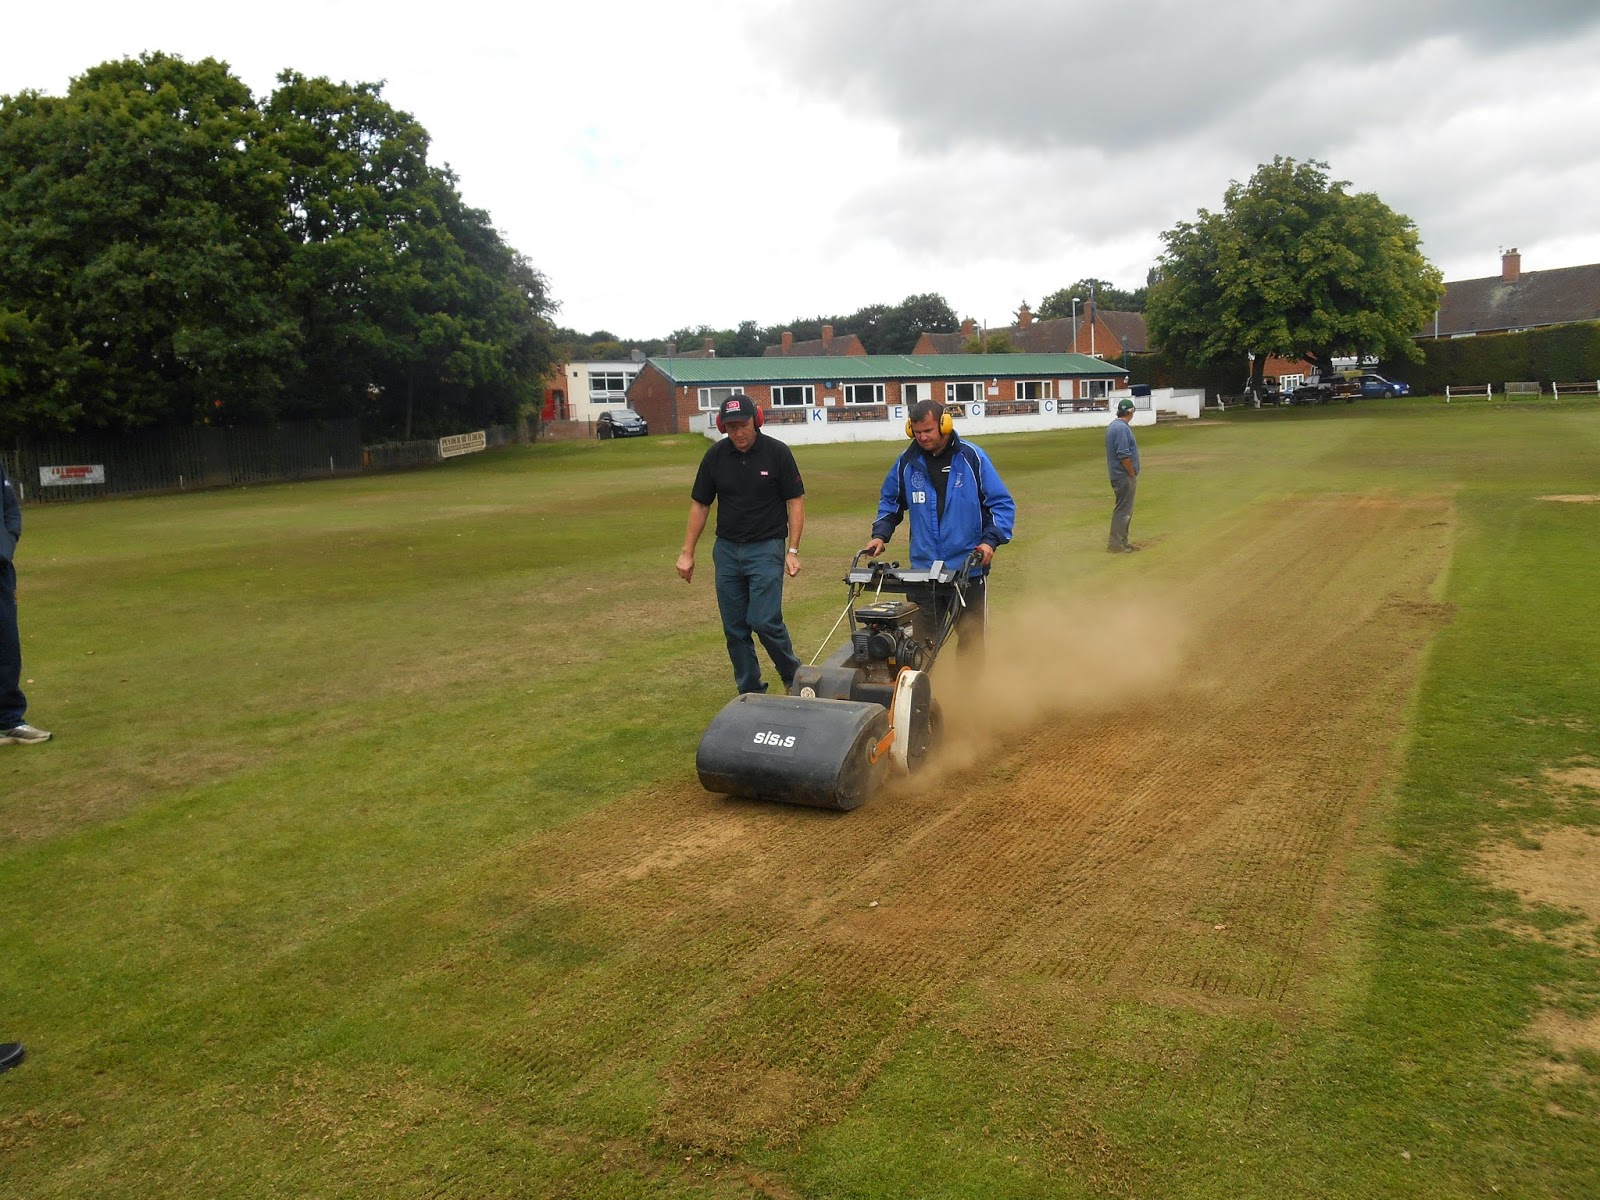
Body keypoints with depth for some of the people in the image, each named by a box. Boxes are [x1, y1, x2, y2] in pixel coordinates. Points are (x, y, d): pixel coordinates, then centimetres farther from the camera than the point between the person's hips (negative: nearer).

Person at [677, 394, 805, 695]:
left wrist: (793, 550, -10)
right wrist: (687, 553, 6)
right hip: (727, 549, 4)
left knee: (765, 621, -13)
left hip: (766, 547, -4)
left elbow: (795, 501, -4)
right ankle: (750, 692, 18)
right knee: (735, 628, 6)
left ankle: (793, 677, 11)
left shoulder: (777, 452, -7)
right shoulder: (716, 456, 2)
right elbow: (700, 504, 8)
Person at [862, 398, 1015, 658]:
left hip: (968, 569, -2)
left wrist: (991, 540, -16)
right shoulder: (908, 462, 3)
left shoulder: (972, 458, -6)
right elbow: (890, 501, 20)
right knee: (923, 640, 7)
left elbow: (1003, 504, -3)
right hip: (922, 570, 2)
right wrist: (880, 534, 6)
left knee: (971, 638, 9)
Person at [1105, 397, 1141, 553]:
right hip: (1124, 475, -10)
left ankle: (1122, 541, 21)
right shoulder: (1122, 428, -18)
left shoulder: (1112, 426, 13)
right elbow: (1124, 455, -23)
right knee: (1123, 509, -5)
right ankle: (1115, 543, -2)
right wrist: (1133, 475, -15)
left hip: (1117, 475, 10)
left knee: (1125, 509, 16)